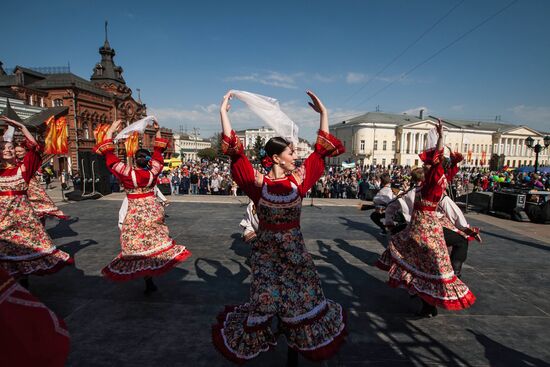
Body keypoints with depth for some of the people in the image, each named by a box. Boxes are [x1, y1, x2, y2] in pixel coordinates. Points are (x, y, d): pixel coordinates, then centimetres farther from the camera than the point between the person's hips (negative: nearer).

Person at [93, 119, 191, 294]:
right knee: (154, 243, 16)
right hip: (153, 212, 3)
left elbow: (109, 156, -11)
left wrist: (110, 131, -7)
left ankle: (149, 283, 11)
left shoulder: (128, 174, -16)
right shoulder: (153, 172, -8)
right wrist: (157, 131, 11)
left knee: (139, 248, 6)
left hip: (136, 215, -3)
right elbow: (159, 152, 5)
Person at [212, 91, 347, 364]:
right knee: (264, 300, 10)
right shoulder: (258, 182, -12)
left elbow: (322, 149, 0)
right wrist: (223, 112, -17)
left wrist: (323, 112, 0)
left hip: (294, 249, 3)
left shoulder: (299, 179, -4)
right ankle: (247, 339, 41)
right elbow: (235, 151, -18)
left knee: (305, 297, 17)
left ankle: (307, 337, 47)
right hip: (266, 249, -3)